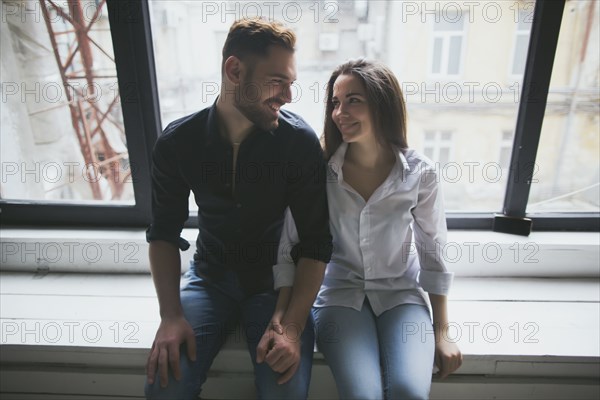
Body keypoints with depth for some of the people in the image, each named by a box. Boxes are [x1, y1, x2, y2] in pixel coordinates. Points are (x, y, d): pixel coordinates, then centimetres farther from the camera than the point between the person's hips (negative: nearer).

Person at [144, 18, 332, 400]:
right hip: (210, 275, 2)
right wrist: (171, 316, -13)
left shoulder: (300, 141, -16)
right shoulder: (178, 142, -8)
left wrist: (292, 325, -24)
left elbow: (316, 242, -14)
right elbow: (164, 232, -1)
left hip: (277, 277, -1)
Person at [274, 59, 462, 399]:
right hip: (342, 292, -1)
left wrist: (442, 332, 4)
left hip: (402, 292, 1)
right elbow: (285, 246, -9)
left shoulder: (420, 173, -9)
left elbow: (433, 251, 1)